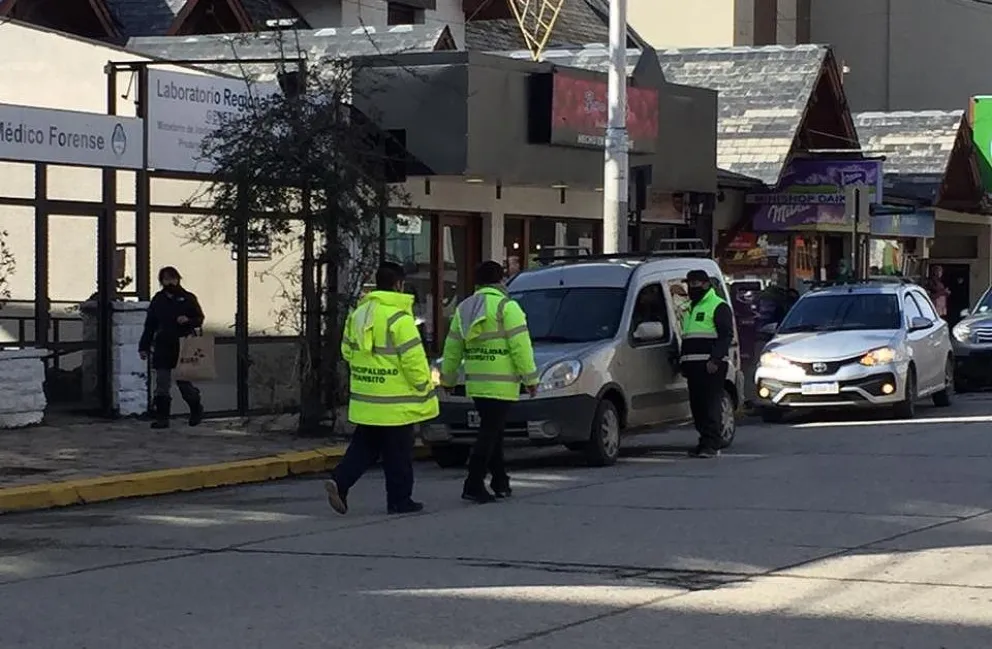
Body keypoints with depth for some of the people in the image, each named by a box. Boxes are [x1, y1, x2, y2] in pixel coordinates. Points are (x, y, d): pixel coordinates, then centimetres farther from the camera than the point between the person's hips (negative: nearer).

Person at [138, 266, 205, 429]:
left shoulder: (188, 298, 2)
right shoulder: (158, 299, 10)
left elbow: (199, 319, 6)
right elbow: (150, 325, 12)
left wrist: (188, 321, -16)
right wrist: (144, 347, 8)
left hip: (183, 347, -3)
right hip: (162, 347, 3)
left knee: (183, 382, 2)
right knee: (162, 385, -1)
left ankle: (196, 409, 26)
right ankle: (162, 417, 3)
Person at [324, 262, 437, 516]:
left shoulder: (358, 314, 9)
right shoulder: (398, 317, -16)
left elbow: (347, 350, 17)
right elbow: (413, 359, -17)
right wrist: (424, 388, -6)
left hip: (365, 400, 7)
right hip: (395, 402, -7)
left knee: (364, 447, 14)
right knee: (398, 454, 4)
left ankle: (339, 482, -4)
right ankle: (400, 500, 10)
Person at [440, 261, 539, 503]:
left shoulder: (464, 308, 12)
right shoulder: (506, 307, -9)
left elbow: (452, 348, 16)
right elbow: (520, 346, -12)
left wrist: (448, 378, 26)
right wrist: (530, 378, -6)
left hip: (475, 383, 7)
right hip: (501, 384, -7)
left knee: (493, 432, 17)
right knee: (489, 435, -6)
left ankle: (500, 483, 22)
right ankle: (474, 485, -11)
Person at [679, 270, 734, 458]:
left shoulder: (719, 307, -4)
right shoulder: (690, 308, 24)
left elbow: (726, 336, -12)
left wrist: (715, 360, -21)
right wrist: (683, 361, 21)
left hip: (712, 365, -9)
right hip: (693, 365, 9)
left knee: (711, 404, -11)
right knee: (697, 405, 7)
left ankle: (711, 444, -13)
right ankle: (705, 441, 13)